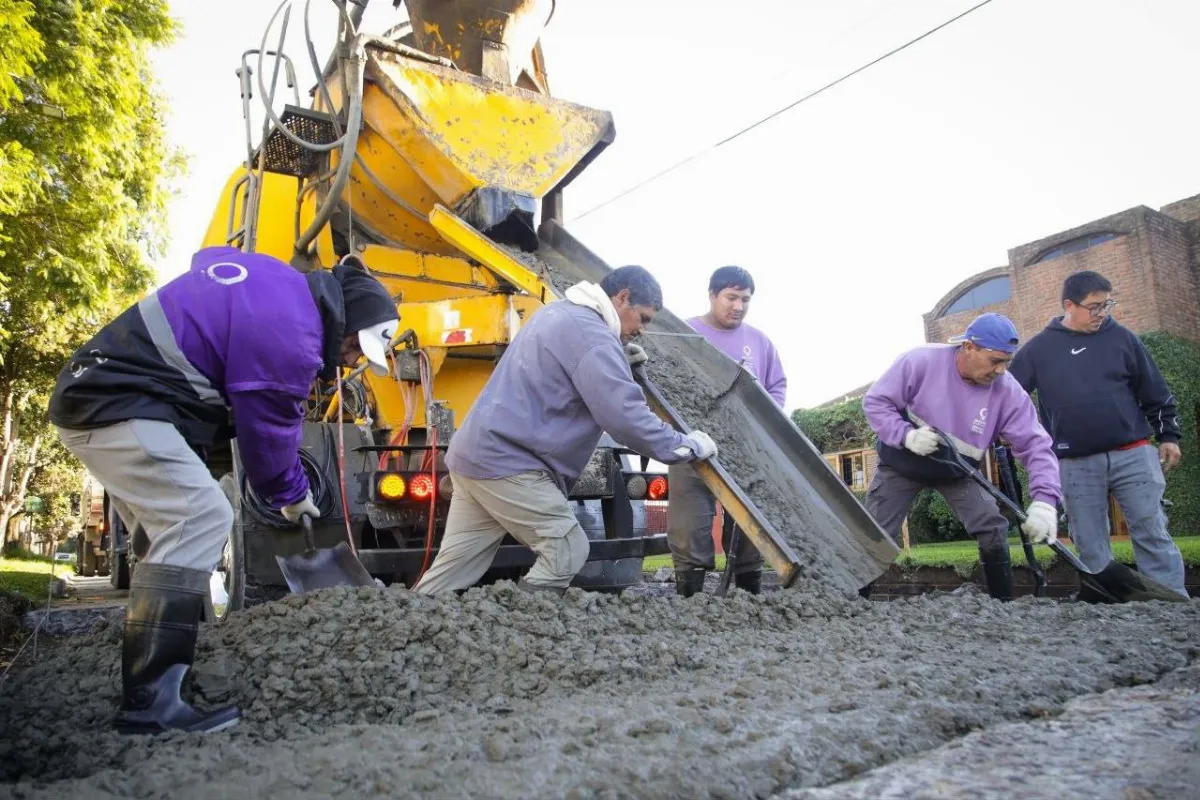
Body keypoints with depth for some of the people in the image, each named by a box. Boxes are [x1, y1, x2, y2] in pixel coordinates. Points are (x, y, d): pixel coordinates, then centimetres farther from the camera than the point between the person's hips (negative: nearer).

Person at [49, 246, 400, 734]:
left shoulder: (272, 278, 10)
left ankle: (148, 685, 16)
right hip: (119, 406, -11)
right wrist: (292, 495, 11)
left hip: (93, 393, 11)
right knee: (201, 520, -20)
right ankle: (149, 703, -21)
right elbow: (269, 431, -9)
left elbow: (208, 260, 31)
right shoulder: (290, 336, -19)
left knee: (178, 530, 11)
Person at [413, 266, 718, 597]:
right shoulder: (591, 334, -16)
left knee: (453, 568, 13)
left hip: (476, 454, 10)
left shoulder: (559, 312, 16)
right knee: (567, 550, -4)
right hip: (507, 462, -10)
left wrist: (618, 360, 20)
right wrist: (687, 446, -10)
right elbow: (626, 417, -22)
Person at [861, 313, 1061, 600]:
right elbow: (875, 401, -20)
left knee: (993, 528, -9)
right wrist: (907, 435, -35)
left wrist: (1044, 500, -35)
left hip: (958, 472, 3)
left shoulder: (1007, 391, -20)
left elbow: (1036, 444, -21)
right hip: (901, 465, -2)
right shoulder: (921, 361, -27)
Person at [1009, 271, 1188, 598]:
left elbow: (1156, 391, 10)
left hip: (1132, 454, 0)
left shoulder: (1121, 337, 5)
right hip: (1075, 464, 0)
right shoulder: (1038, 349, 3)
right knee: (1091, 548, 6)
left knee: (1153, 535, 2)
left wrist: (1168, 435, 9)